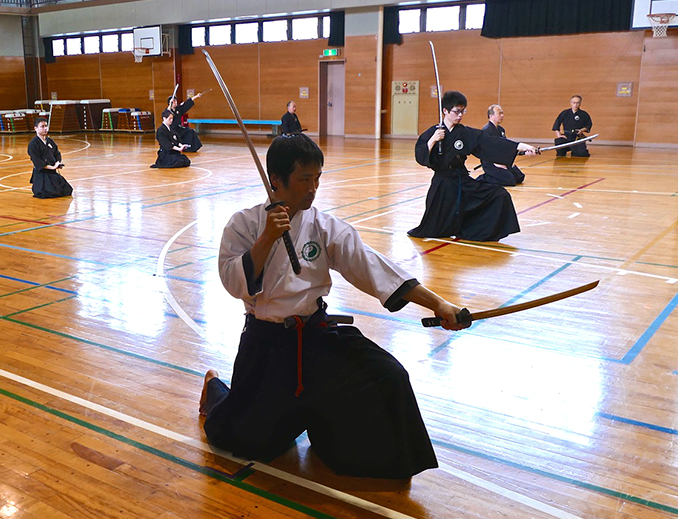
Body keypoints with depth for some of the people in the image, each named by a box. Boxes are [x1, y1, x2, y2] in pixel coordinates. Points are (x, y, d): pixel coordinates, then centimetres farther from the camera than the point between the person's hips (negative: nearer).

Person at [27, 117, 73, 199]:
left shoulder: (50, 141, 13)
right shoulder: (33, 144, -11)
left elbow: (57, 154, 16)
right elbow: (37, 162, -18)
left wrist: (58, 163, -6)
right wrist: (52, 167, -21)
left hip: (52, 173, 7)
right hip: (41, 174, -7)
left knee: (68, 191, 5)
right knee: (51, 193, -20)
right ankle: (35, 187, 12)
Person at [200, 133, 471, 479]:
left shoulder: (326, 229, -3)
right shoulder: (245, 224, -7)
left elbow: (372, 269, -11)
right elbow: (237, 284, -14)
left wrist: (436, 303, -18)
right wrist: (267, 239, -26)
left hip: (316, 333, 2)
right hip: (265, 342, -1)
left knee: (387, 378, -18)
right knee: (243, 437, 6)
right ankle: (215, 386, 40)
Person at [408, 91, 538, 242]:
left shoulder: (467, 133, 1)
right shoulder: (432, 133, -5)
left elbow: (490, 143, -8)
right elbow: (420, 157, -10)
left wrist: (522, 146, -16)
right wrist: (432, 141, -24)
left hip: (463, 181, 4)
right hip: (442, 184, -4)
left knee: (500, 196, -8)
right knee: (434, 229, -2)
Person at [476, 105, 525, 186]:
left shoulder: (501, 129, 15)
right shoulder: (486, 130, -15)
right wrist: (498, 164, -23)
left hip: (502, 162, 9)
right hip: (490, 163, -9)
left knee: (520, 177, 5)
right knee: (510, 180, -20)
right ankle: (481, 179, -9)